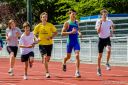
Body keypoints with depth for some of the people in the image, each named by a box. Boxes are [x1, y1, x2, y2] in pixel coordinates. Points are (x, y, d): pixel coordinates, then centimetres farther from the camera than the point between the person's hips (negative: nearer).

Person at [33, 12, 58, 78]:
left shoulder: (50, 25, -3)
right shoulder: (38, 26, -3)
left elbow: (55, 32, 4)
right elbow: (34, 34, 8)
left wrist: (51, 37, -13)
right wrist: (37, 38, -11)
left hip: (49, 44, 2)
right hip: (42, 44, -2)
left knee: (48, 58, 8)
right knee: (45, 57, -16)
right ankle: (47, 72, -12)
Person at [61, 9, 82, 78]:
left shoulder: (76, 22, 7)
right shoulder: (67, 23, -7)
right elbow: (62, 33, -11)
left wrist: (79, 32, 6)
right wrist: (70, 32, -22)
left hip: (76, 41, 3)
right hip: (70, 41, -3)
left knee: (77, 55, -14)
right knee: (68, 56, 12)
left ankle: (77, 72, -15)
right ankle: (64, 63, 49)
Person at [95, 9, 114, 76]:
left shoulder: (109, 21, -1)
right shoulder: (98, 22, -8)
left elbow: (112, 26, 24)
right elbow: (98, 31, -18)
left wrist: (112, 32, 8)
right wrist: (100, 24, -26)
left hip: (107, 39, 1)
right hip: (101, 39, -1)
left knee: (109, 50, -28)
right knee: (100, 55, 4)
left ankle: (107, 63, -7)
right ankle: (99, 69, 19)